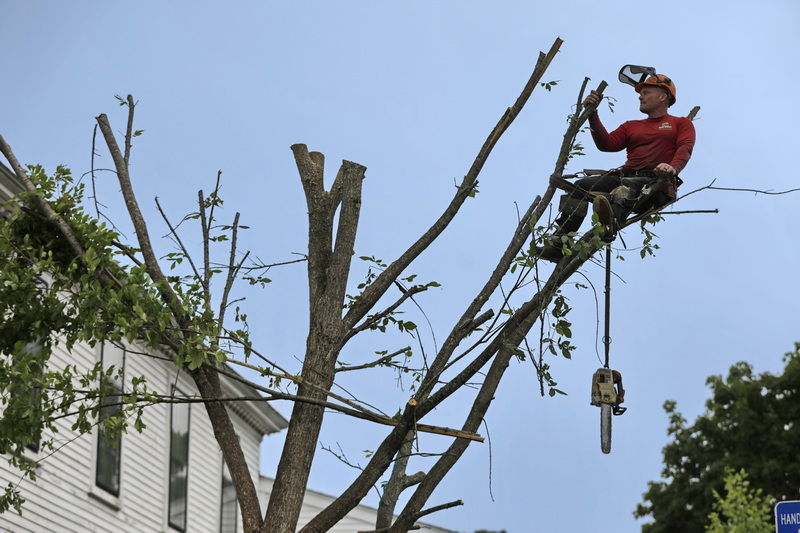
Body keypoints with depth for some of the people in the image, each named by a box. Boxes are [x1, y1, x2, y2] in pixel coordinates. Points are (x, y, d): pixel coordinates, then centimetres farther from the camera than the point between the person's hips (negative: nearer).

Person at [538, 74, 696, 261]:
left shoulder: (681, 124, 18)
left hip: (657, 184, -6)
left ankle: (611, 224, -74)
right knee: (582, 185, -17)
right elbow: (607, 144, 15)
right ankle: (559, 243, -28)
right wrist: (592, 114, 6)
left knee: (628, 185, -40)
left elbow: (685, 148, -3)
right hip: (626, 176, 6)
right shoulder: (631, 126, 32)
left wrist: (673, 167, -26)